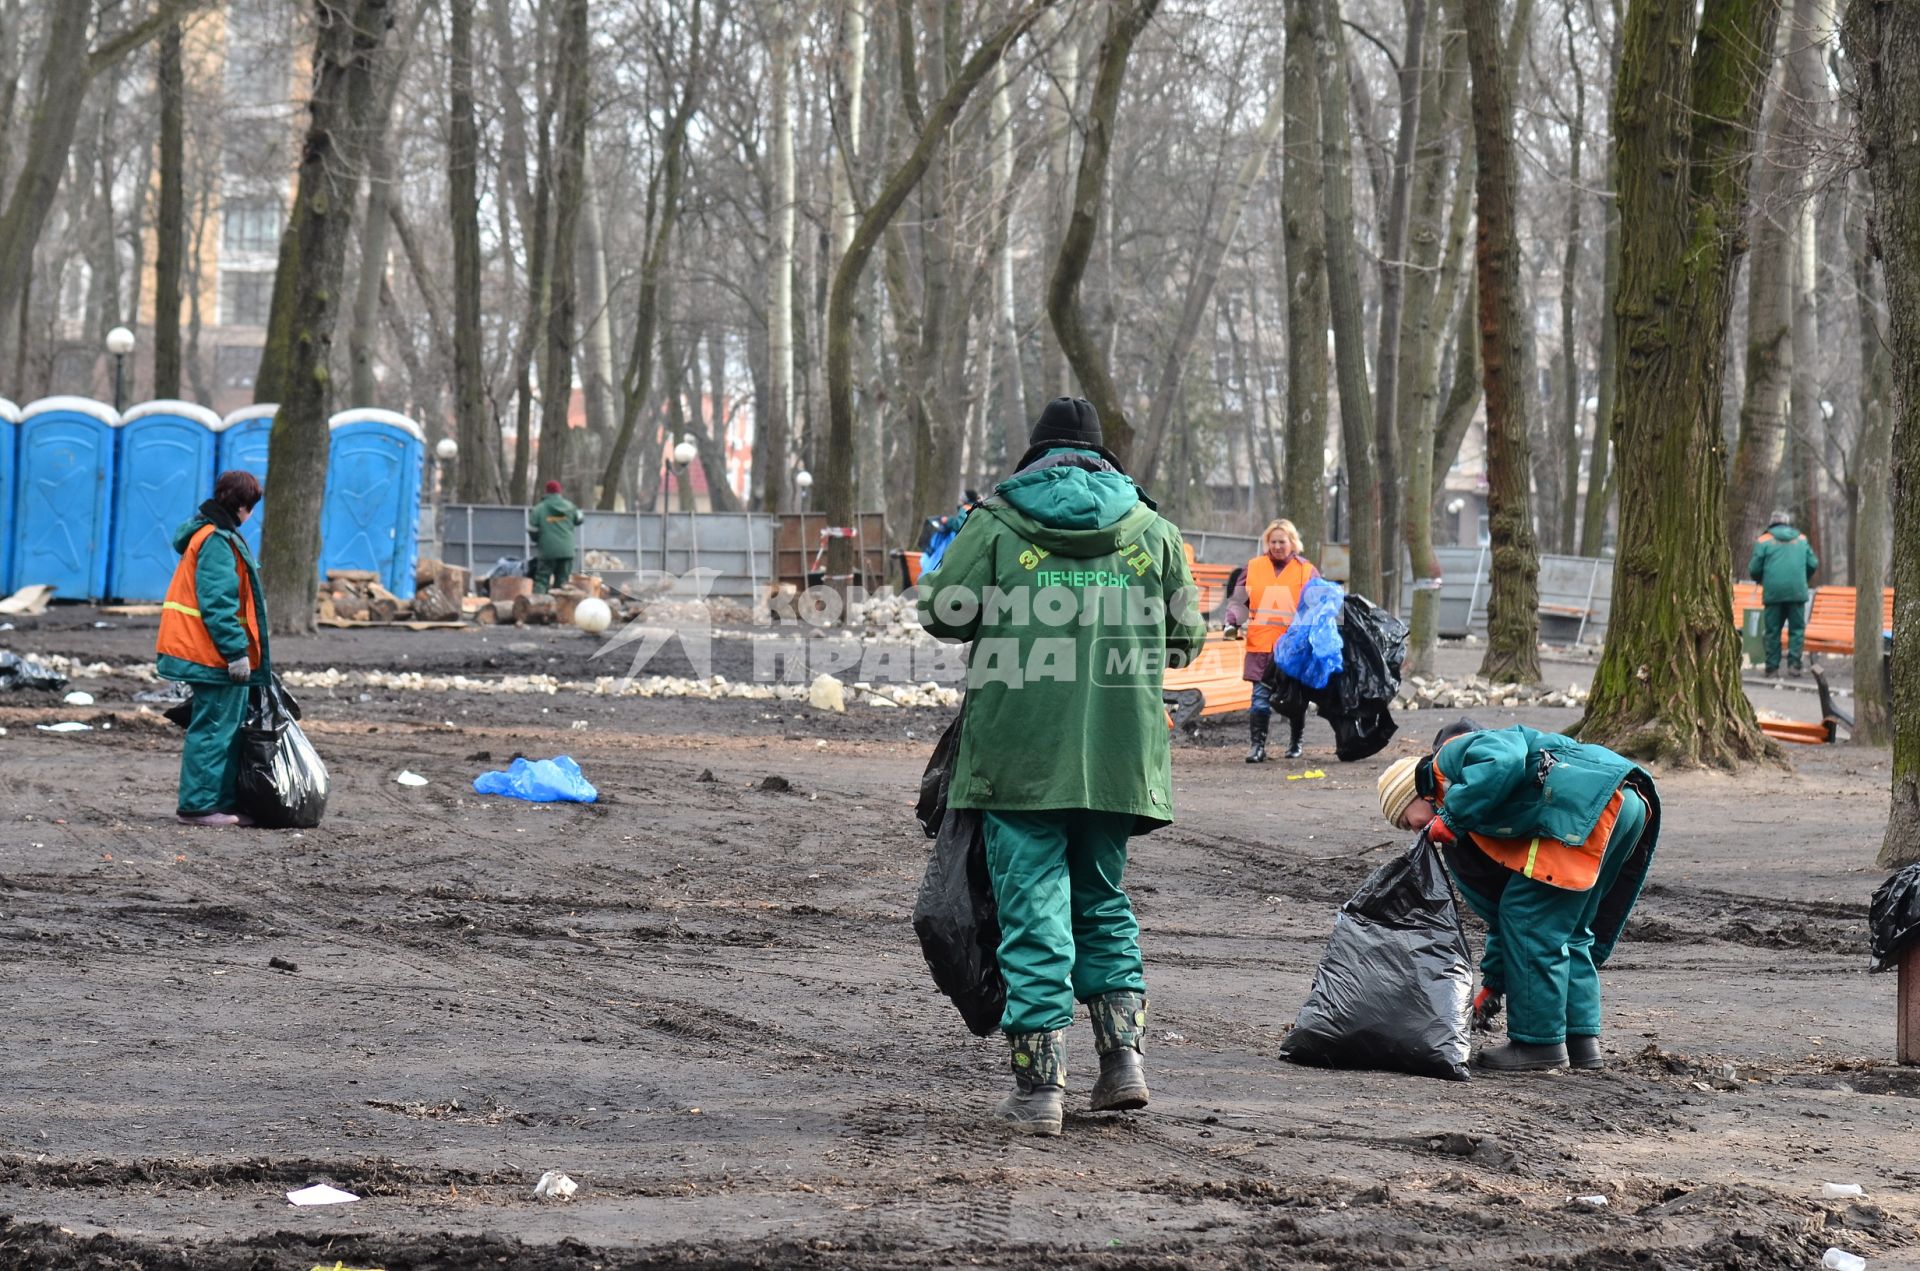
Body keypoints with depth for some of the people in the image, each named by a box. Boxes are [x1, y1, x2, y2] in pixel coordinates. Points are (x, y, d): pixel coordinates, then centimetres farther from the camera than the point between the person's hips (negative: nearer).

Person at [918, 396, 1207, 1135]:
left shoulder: (997, 522, 0)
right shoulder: (1149, 528, 8)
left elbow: (942, 614, -1)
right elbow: (1185, 636, 14)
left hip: (1019, 753, -3)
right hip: (1118, 757, 3)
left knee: (1033, 908, 0)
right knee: (1103, 899, 20)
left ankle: (1039, 1086, -3)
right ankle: (1123, 1054, 9)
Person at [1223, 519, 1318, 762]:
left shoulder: (1306, 570, 3)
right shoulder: (1254, 567, 6)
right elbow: (1239, 600, 8)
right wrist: (1233, 622, -10)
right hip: (1261, 645, 0)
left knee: (1295, 699, 8)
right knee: (1260, 697, -10)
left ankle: (1295, 742, 29)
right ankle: (1258, 746, -7)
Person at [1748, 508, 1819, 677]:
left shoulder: (1764, 541, 4)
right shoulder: (1801, 540, 11)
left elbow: (1754, 569, 0)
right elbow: (1813, 564, 10)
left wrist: (1761, 581, 22)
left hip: (1773, 592, -1)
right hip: (1797, 592, 1)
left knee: (1773, 630, 5)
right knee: (1797, 628, 6)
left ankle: (1772, 667, 4)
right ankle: (1794, 663, -6)